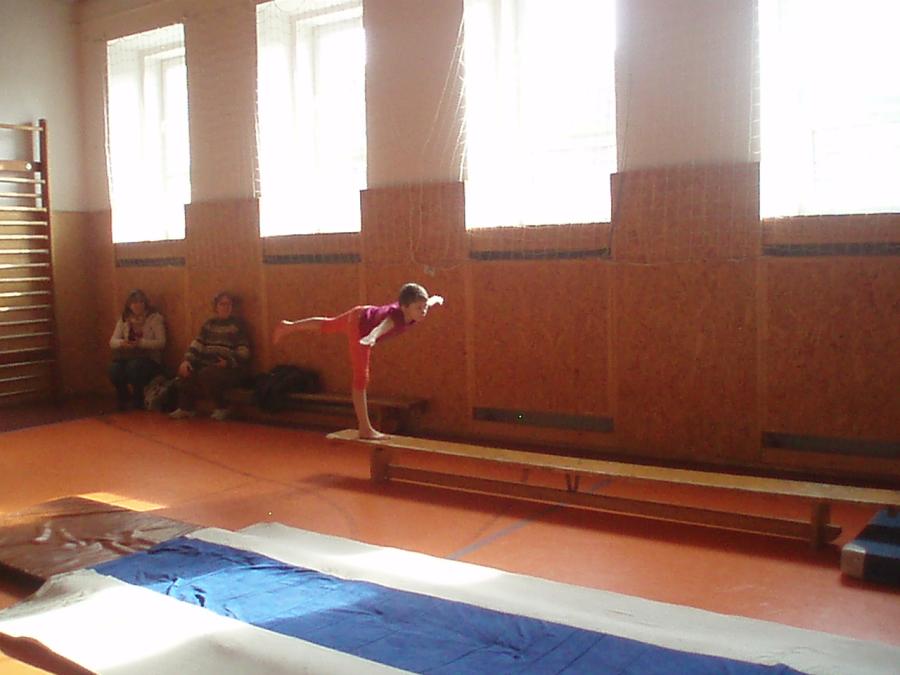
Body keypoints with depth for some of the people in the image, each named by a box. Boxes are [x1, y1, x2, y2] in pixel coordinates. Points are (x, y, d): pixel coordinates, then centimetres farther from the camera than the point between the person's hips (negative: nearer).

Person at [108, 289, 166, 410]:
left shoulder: (155, 318, -1)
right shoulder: (124, 319, 12)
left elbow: (161, 342, -10)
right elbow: (112, 341, 6)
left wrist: (141, 343, -26)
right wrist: (122, 343, -19)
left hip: (149, 358, -3)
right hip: (127, 356, 3)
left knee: (134, 366, -37)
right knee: (114, 369, -30)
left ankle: (138, 399, -8)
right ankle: (123, 397, 2)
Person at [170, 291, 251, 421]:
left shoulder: (238, 324, 1)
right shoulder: (209, 324, 16)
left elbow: (243, 351, -7)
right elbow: (197, 344, 6)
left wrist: (229, 362, -23)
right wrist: (187, 360, -10)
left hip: (231, 368, -5)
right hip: (207, 363, 5)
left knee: (206, 375, -32)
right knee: (185, 372, -17)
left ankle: (221, 408, -9)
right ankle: (186, 408, 1)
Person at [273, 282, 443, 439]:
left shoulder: (414, 309, -20)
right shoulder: (397, 316, -42)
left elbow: (431, 300, 5)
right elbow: (384, 326, -65)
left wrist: (436, 299, 27)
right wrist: (372, 337, -86)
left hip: (362, 315, 9)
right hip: (359, 325, -9)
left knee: (328, 325, 32)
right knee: (361, 377, -7)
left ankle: (288, 326, 58)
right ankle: (365, 429, -5)